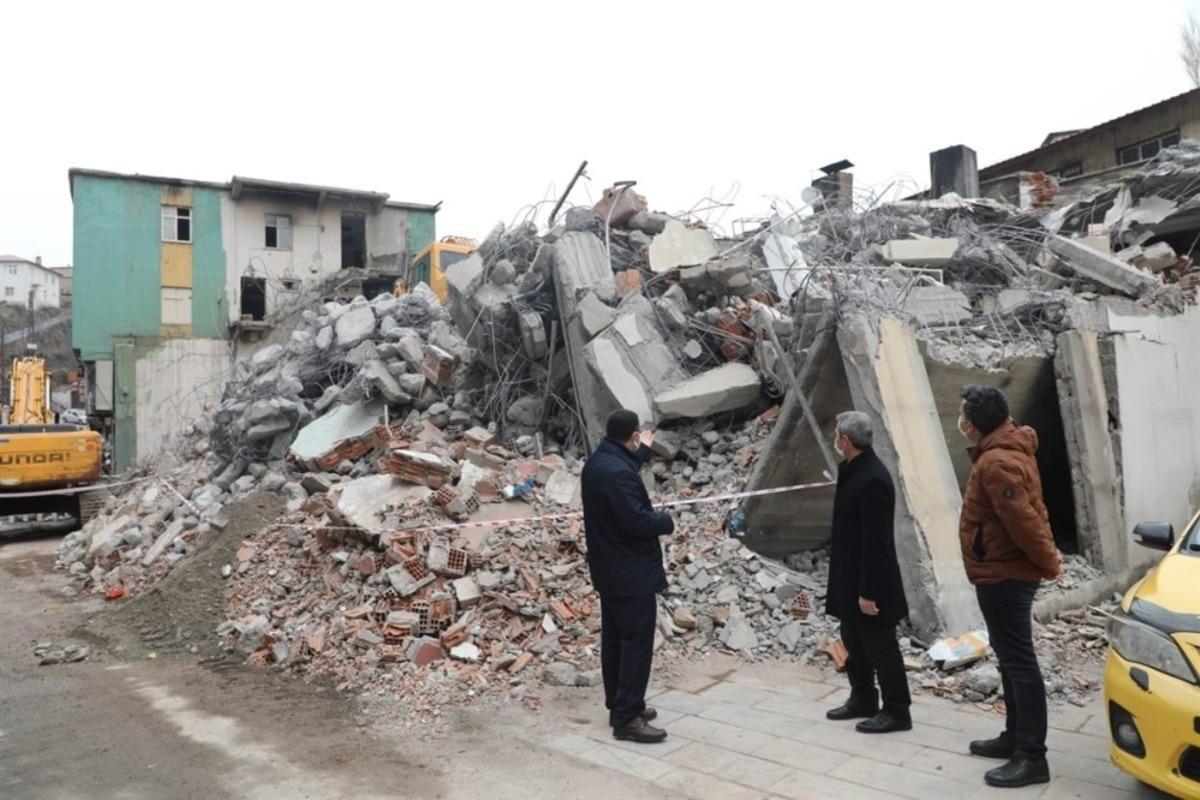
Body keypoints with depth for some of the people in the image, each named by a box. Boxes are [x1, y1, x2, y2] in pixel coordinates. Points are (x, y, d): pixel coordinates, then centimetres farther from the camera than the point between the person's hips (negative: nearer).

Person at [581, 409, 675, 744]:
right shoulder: (618, 472, -26)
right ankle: (627, 718, 5)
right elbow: (637, 521, -27)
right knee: (637, 643, -2)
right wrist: (666, 521, -9)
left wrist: (642, 452, 40)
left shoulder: (597, 462, 6)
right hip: (631, 572, -10)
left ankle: (619, 706, 28)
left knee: (614, 639, 16)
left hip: (609, 569, 10)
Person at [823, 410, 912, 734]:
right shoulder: (854, 469, 6)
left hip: (869, 580, -10)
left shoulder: (872, 479, -25)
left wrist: (868, 591, -21)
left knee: (880, 646, 4)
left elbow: (875, 541, -24)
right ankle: (863, 699, 34)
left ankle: (896, 712, 19)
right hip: (851, 577, 10)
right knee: (854, 641, 19)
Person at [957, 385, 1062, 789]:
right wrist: (1048, 553, 11)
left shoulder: (996, 462, -22)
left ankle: (1032, 757, 4)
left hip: (1002, 576, -11)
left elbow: (1022, 519, -25)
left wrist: (1048, 562, -13)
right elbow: (1031, 511, 15)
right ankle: (1015, 737, 31)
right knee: (1011, 657, 19)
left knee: (1019, 661, -4)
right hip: (1006, 572, 11)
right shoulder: (1009, 450, 12)